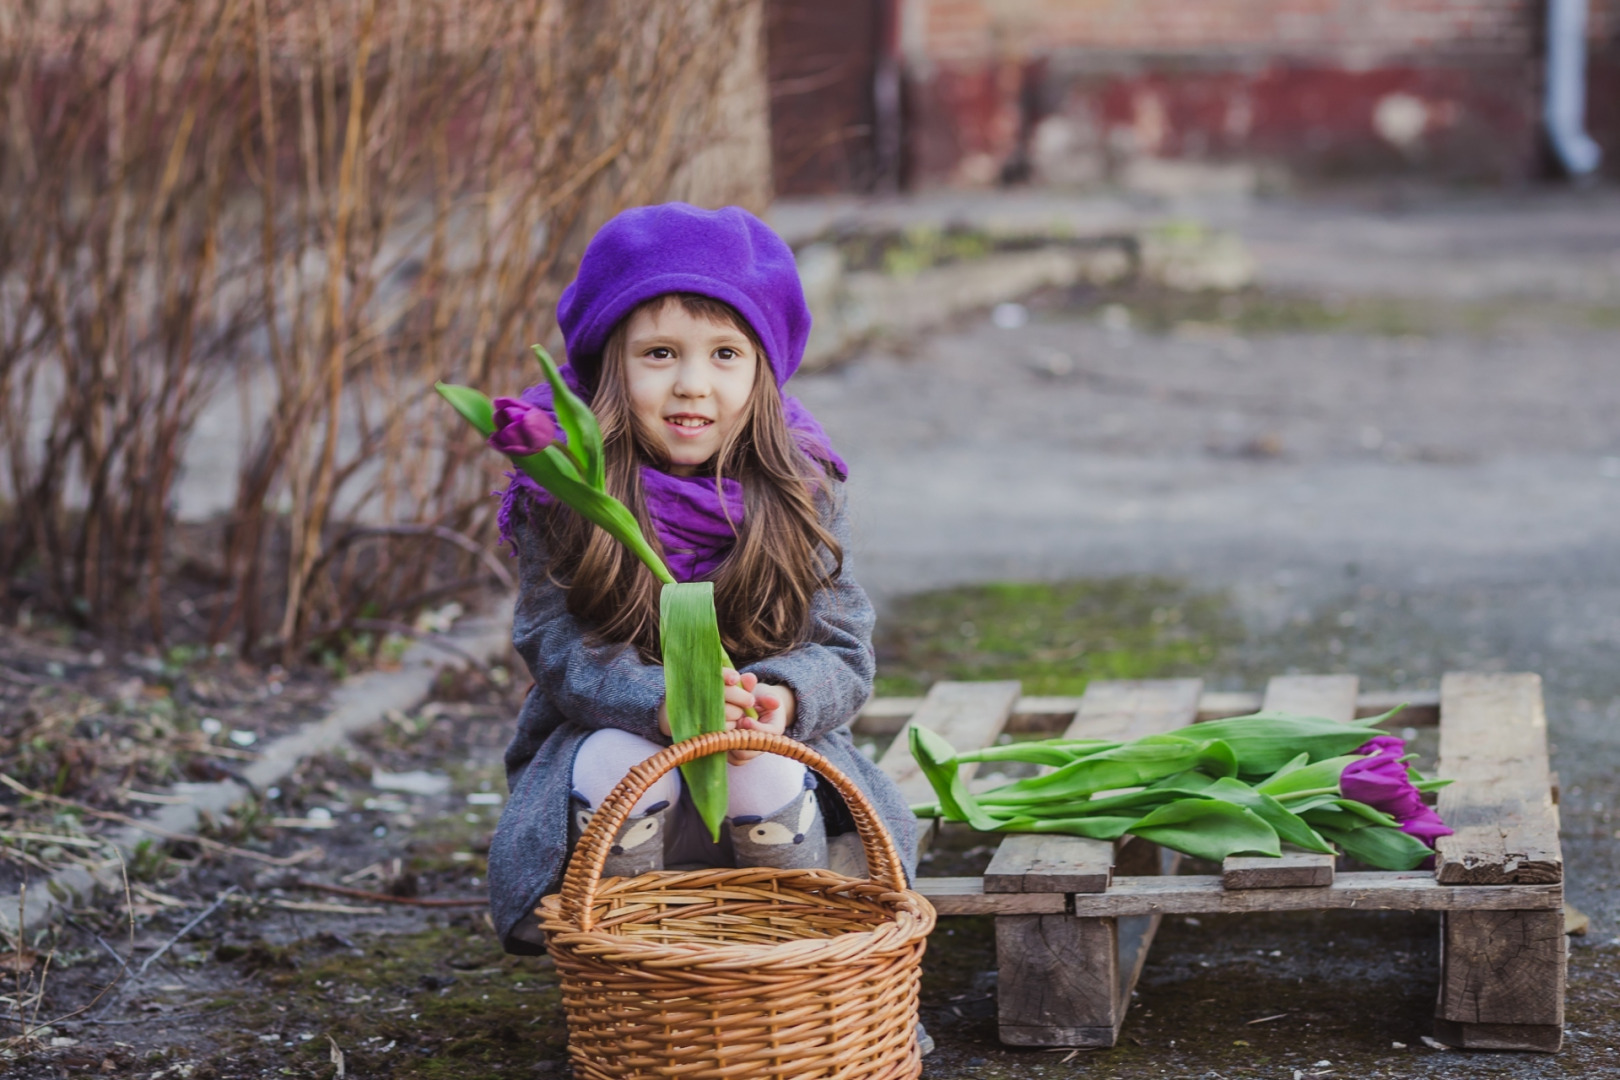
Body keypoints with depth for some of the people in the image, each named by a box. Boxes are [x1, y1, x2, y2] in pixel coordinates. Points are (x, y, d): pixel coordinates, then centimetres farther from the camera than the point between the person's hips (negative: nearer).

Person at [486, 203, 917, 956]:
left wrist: (782, 698, -32)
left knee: (766, 776, -31)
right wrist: (663, 702, -39)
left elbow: (843, 653, -7)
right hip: (605, 736, -1)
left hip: (770, 745, 1)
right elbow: (563, 648, -18)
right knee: (620, 765, -33)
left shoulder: (801, 491, -5)